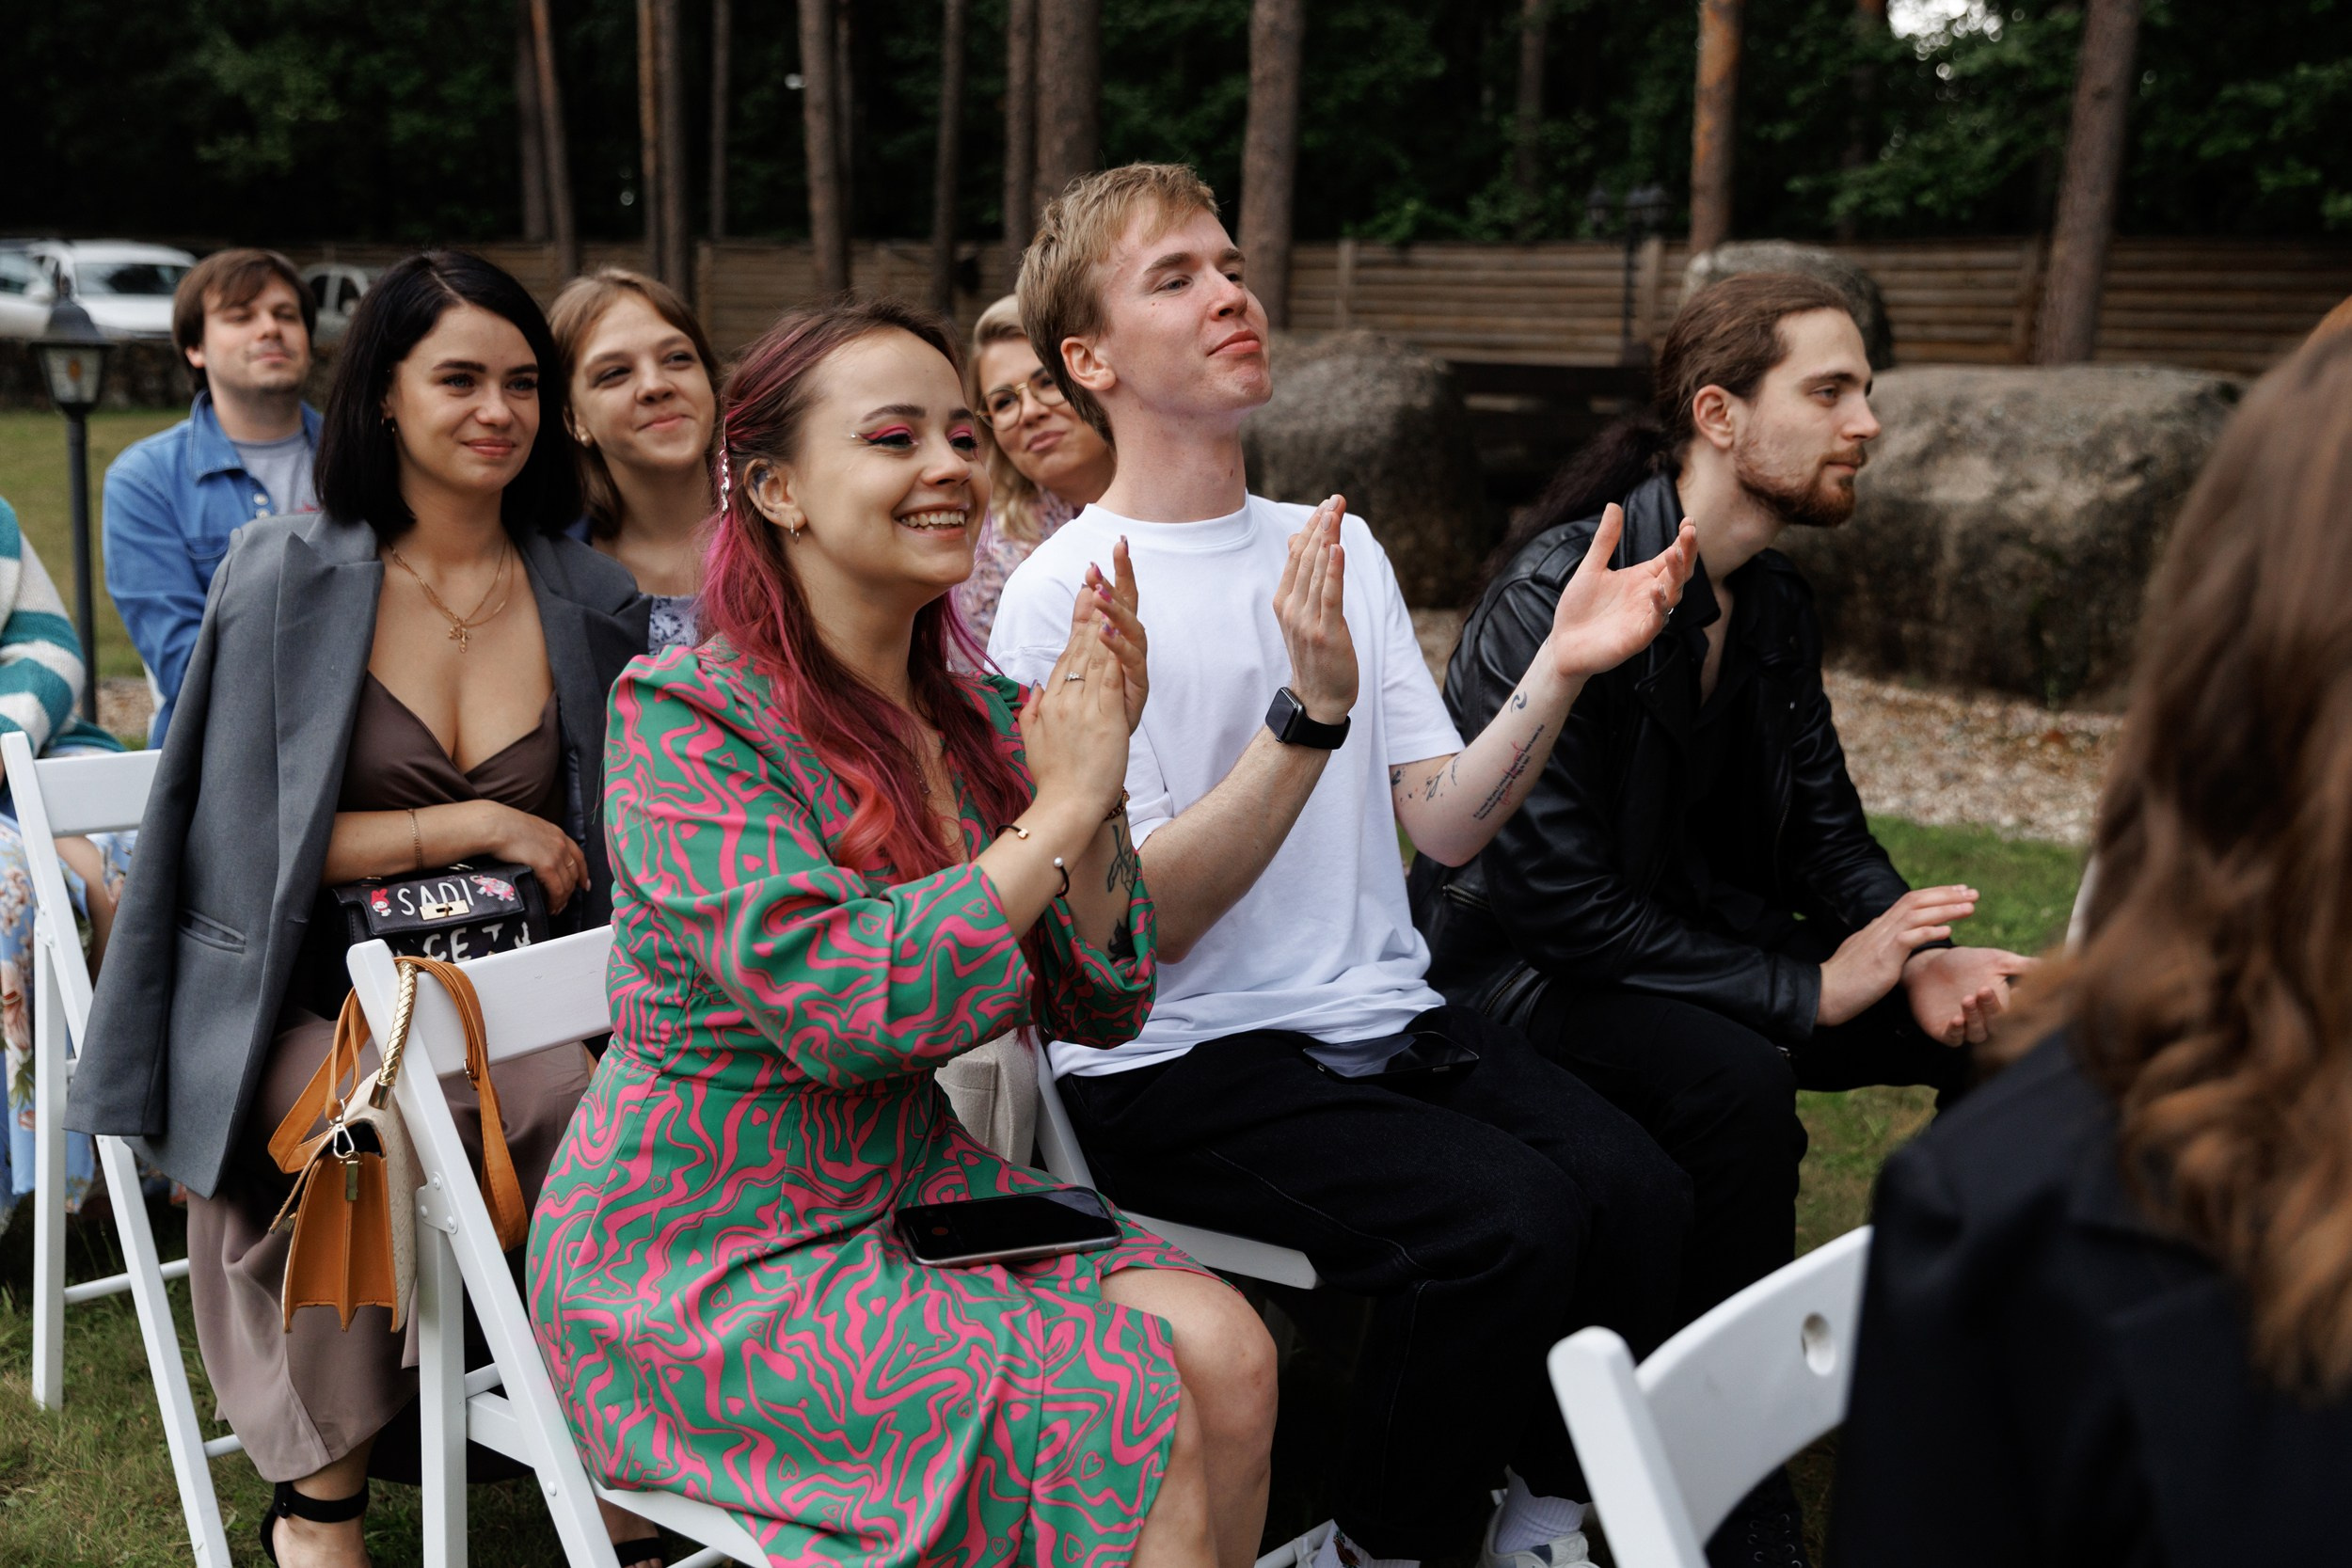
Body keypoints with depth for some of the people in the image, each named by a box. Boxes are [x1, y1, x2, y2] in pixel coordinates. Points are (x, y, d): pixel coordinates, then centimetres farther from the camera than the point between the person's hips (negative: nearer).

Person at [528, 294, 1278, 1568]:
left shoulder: (978, 718, 4)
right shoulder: (682, 716, -15)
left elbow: (1098, 1009, 3)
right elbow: (838, 1003, -27)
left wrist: (1092, 792, -12)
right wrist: (1060, 809, -21)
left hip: (911, 1188, 6)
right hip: (705, 1253, -6)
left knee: (1225, 1348, -15)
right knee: (1127, 1412, -21)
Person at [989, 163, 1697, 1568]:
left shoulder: (1342, 548, 12)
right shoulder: (1065, 597, -7)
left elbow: (1445, 825, 5)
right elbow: (1144, 919, -14)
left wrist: (1558, 674, -11)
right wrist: (1309, 712, -24)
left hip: (1386, 1018, 6)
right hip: (1175, 1062, -6)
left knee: (1639, 1192, -18)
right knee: (1506, 1222, -26)